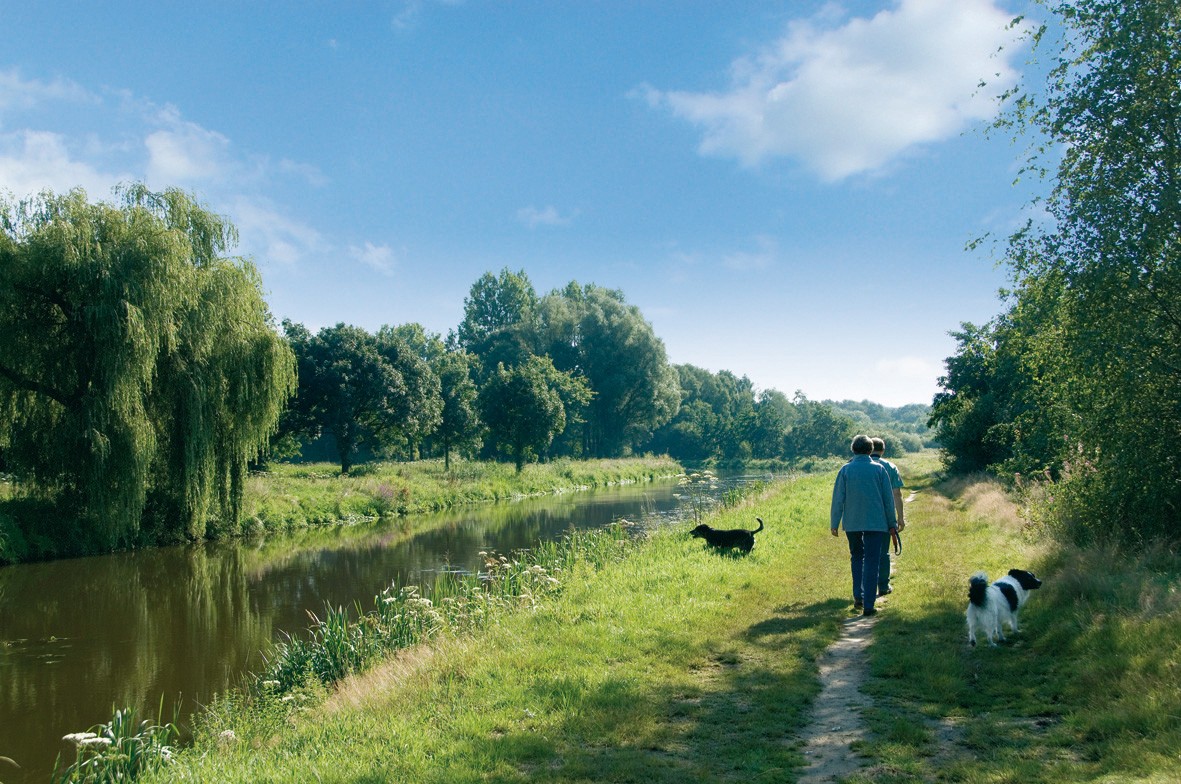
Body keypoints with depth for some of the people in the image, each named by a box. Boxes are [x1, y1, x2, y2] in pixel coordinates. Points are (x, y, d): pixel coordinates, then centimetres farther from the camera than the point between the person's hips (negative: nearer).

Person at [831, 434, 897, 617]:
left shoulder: (845, 470, -2)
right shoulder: (879, 469, -3)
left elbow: (838, 499, -1)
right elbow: (888, 498, 2)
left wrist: (834, 523, 6)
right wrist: (891, 523, 11)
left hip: (852, 523, 2)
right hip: (875, 523, -1)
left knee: (856, 557, 21)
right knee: (871, 562, 1)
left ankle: (858, 596, 13)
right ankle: (868, 605, -4)